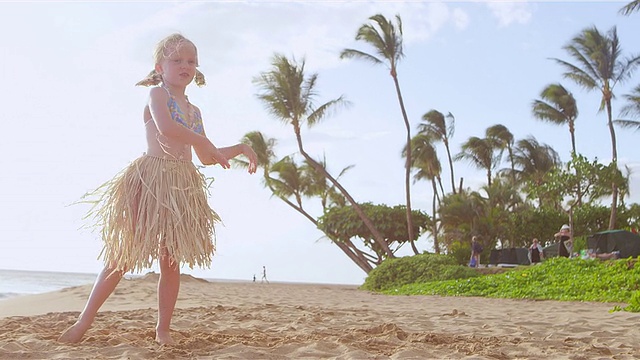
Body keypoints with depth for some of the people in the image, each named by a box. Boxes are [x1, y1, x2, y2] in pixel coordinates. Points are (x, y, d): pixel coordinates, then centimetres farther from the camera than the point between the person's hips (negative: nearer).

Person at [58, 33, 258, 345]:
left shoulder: (194, 111, 20)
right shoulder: (157, 93, 1)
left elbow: (206, 158, 24)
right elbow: (166, 128, -20)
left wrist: (240, 149, 18)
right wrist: (204, 141, -10)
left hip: (182, 187, 6)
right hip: (150, 178, -5)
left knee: (172, 260, 4)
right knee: (123, 255, -3)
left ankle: (163, 328, 13)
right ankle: (84, 322, 8)